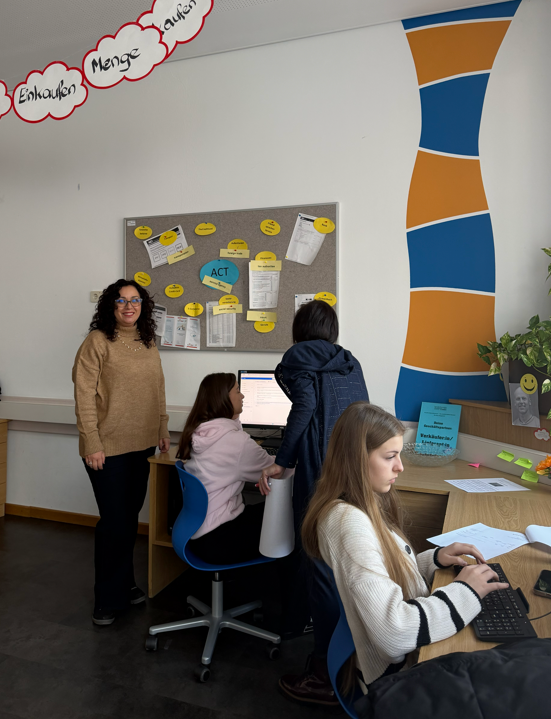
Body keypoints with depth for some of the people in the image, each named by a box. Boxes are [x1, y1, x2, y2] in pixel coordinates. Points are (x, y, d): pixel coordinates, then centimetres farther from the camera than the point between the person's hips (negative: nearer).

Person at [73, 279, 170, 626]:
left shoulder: (148, 343, 10)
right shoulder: (98, 341, -9)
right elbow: (84, 395, -12)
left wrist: (162, 430, 14)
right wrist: (92, 444, -16)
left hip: (142, 445, 6)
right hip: (108, 448, -6)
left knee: (130, 518, 16)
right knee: (115, 522, 0)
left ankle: (124, 584, 33)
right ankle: (109, 599, 19)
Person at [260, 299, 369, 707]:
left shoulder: (299, 357, 3)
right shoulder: (350, 363, 19)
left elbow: (305, 405, -13)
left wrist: (282, 462, -8)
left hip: (322, 474, -7)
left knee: (322, 570, 4)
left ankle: (328, 678, 16)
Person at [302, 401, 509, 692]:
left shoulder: (365, 507, 3)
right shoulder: (349, 523, -28)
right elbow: (394, 630, -32)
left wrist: (434, 558, -3)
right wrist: (464, 592, -20)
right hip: (396, 668, -8)